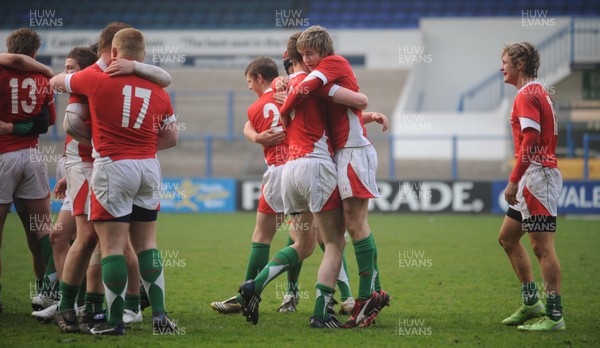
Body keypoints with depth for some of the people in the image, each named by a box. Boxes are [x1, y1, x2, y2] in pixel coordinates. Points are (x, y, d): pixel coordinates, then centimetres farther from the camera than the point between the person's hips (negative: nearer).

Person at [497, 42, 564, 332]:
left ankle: (554, 315, -11)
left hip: (537, 176, -11)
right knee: (507, 237, 16)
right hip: (534, 178, 11)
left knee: (542, 245, -11)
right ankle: (531, 302, 19)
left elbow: (531, 140, -22)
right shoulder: (539, 93, 19)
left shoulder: (526, 96, -12)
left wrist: (514, 180, -22)